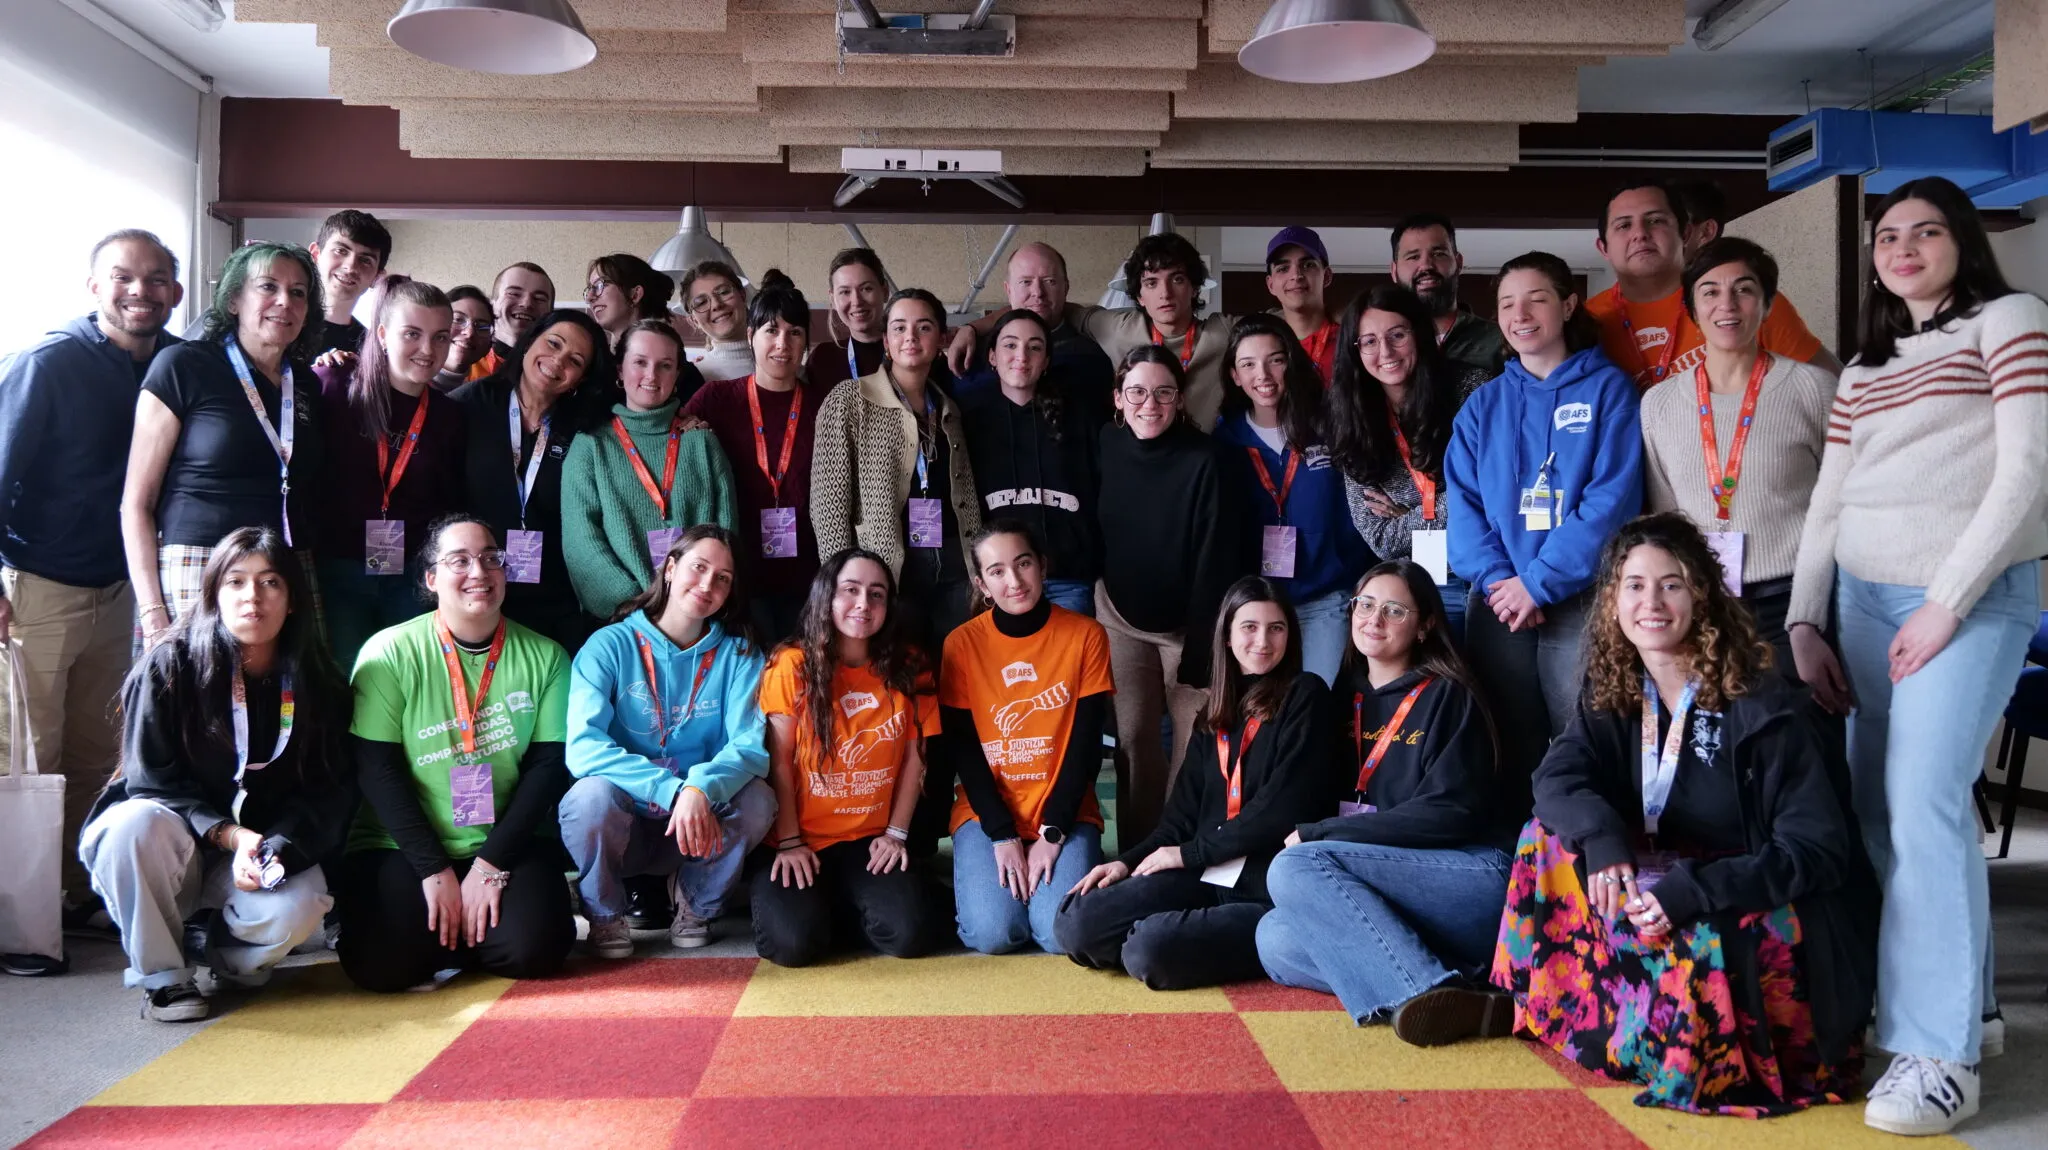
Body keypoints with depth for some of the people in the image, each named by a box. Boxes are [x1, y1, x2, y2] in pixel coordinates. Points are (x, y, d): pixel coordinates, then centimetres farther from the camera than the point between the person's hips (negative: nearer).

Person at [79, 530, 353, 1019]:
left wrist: (278, 848, -26)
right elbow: (154, 783, -11)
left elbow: (328, 793, -6)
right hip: (175, 841, -1)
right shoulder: (168, 668, -11)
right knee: (134, 823, -36)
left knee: (294, 911, -32)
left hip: (270, 845, 1)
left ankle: (232, 957, 7)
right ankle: (161, 975, -13)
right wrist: (230, 836, -26)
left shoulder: (319, 685, -4)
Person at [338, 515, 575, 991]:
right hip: (402, 846, -1)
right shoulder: (389, 653, -4)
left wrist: (492, 863, -13)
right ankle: (444, 918, 8)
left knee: (533, 949, -24)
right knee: (381, 964, -24)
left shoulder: (544, 657, 1)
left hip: (507, 844, 1)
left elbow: (549, 765, -4)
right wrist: (435, 870, -14)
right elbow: (378, 771, -8)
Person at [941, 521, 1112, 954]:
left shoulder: (1085, 635, -3)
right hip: (987, 813, 0)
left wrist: (1053, 832, -13)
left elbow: (1086, 746, -5)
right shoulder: (963, 643, -2)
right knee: (993, 933, -20)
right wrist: (1003, 835, -14)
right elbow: (963, 751, -4)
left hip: (1065, 814, 0)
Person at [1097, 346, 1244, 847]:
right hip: (1121, 617, 3)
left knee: (1196, 740, -4)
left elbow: (1216, 560, -17)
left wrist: (1201, 645, -17)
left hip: (1189, 622, -3)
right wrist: (1097, 594, 5)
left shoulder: (1203, 459, -18)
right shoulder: (1106, 446, -6)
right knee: (1132, 736, 2)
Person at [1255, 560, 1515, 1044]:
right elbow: (1332, 802, 19)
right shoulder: (1348, 699, 18)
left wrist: (1316, 837, -11)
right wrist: (1314, 835, -5)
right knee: (1276, 940, -20)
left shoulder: (1447, 697, -1)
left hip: (1480, 881, -6)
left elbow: (1450, 813, -11)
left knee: (1295, 868, -26)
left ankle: (1423, 992, -38)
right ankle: (1446, 991, -30)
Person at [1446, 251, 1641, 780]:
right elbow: (1463, 500, 6)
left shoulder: (1607, 389, 2)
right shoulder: (1483, 404, 13)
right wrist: (1495, 577, -11)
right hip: (1498, 602, 3)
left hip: (1580, 601, -3)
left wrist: (1539, 581, -14)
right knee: (1506, 751, 8)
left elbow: (1612, 498, -9)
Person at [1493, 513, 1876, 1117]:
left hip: (1772, 915, -6)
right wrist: (1603, 840, -34)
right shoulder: (1616, 694, -1)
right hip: (1664, 882, 6)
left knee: (1689, 941, -37)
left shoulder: (1763, 706, -18)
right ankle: (1536, 1002, 0)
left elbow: (1816, 851, -21)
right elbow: (1556, 778, -11)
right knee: (1554, 836, -11)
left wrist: (1693, 892, -33)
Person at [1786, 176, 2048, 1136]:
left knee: (1924, 804, -16)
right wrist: (1803, 623, 6)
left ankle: (1940, 1051, -10)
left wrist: (1946, 604, -14)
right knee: (1876, 808, 6)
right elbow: (1826, 504, 16)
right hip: (1864, 594, 7)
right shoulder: (1863, 367, 19)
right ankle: (1967, 1003, 20)